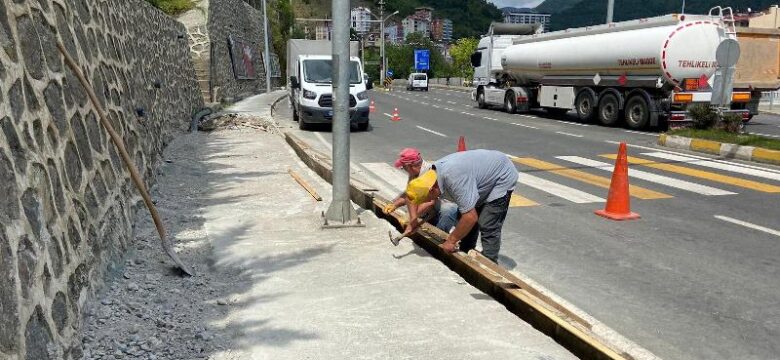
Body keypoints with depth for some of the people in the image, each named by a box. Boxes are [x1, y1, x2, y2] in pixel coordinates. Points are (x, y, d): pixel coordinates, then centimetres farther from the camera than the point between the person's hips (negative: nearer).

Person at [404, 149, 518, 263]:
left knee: (488, 227, -15)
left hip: (502, 178, -9)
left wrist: (451, 241, -24)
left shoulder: (454, 178, -40)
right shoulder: (432, 174, -12)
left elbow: (471, 217, -36)